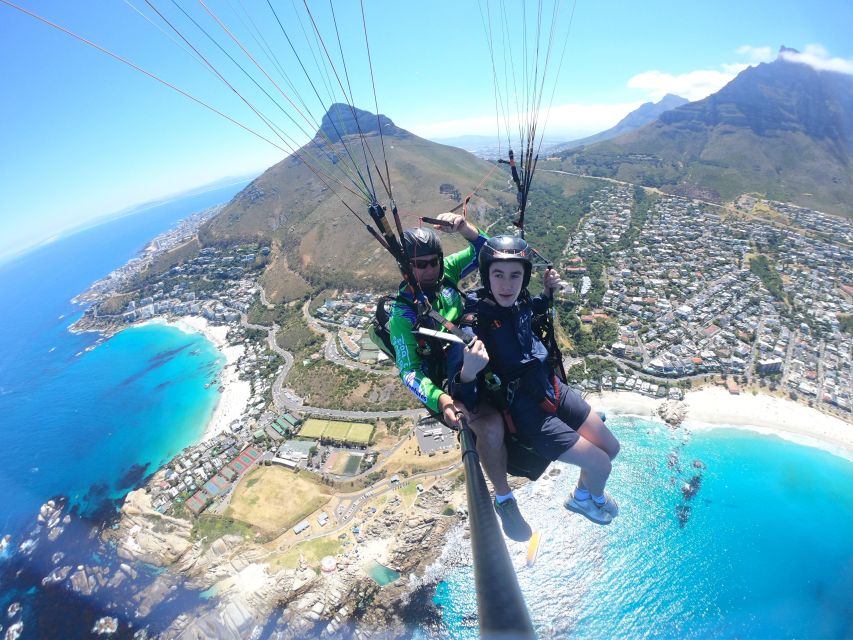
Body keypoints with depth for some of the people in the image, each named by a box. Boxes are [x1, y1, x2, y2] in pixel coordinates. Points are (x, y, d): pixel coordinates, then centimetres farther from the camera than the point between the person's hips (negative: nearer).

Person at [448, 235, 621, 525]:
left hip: (552, 389, 7)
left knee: (611, 447, 17)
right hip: (524, 412, -6)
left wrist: (549, 291, 0)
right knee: (600, 464, 0)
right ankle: (584, 498, 37)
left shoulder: (519, 300, -7)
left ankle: (586, 491, 49)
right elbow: (461, 396, -26)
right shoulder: (472, 319, -26)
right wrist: (468, 371, -49)